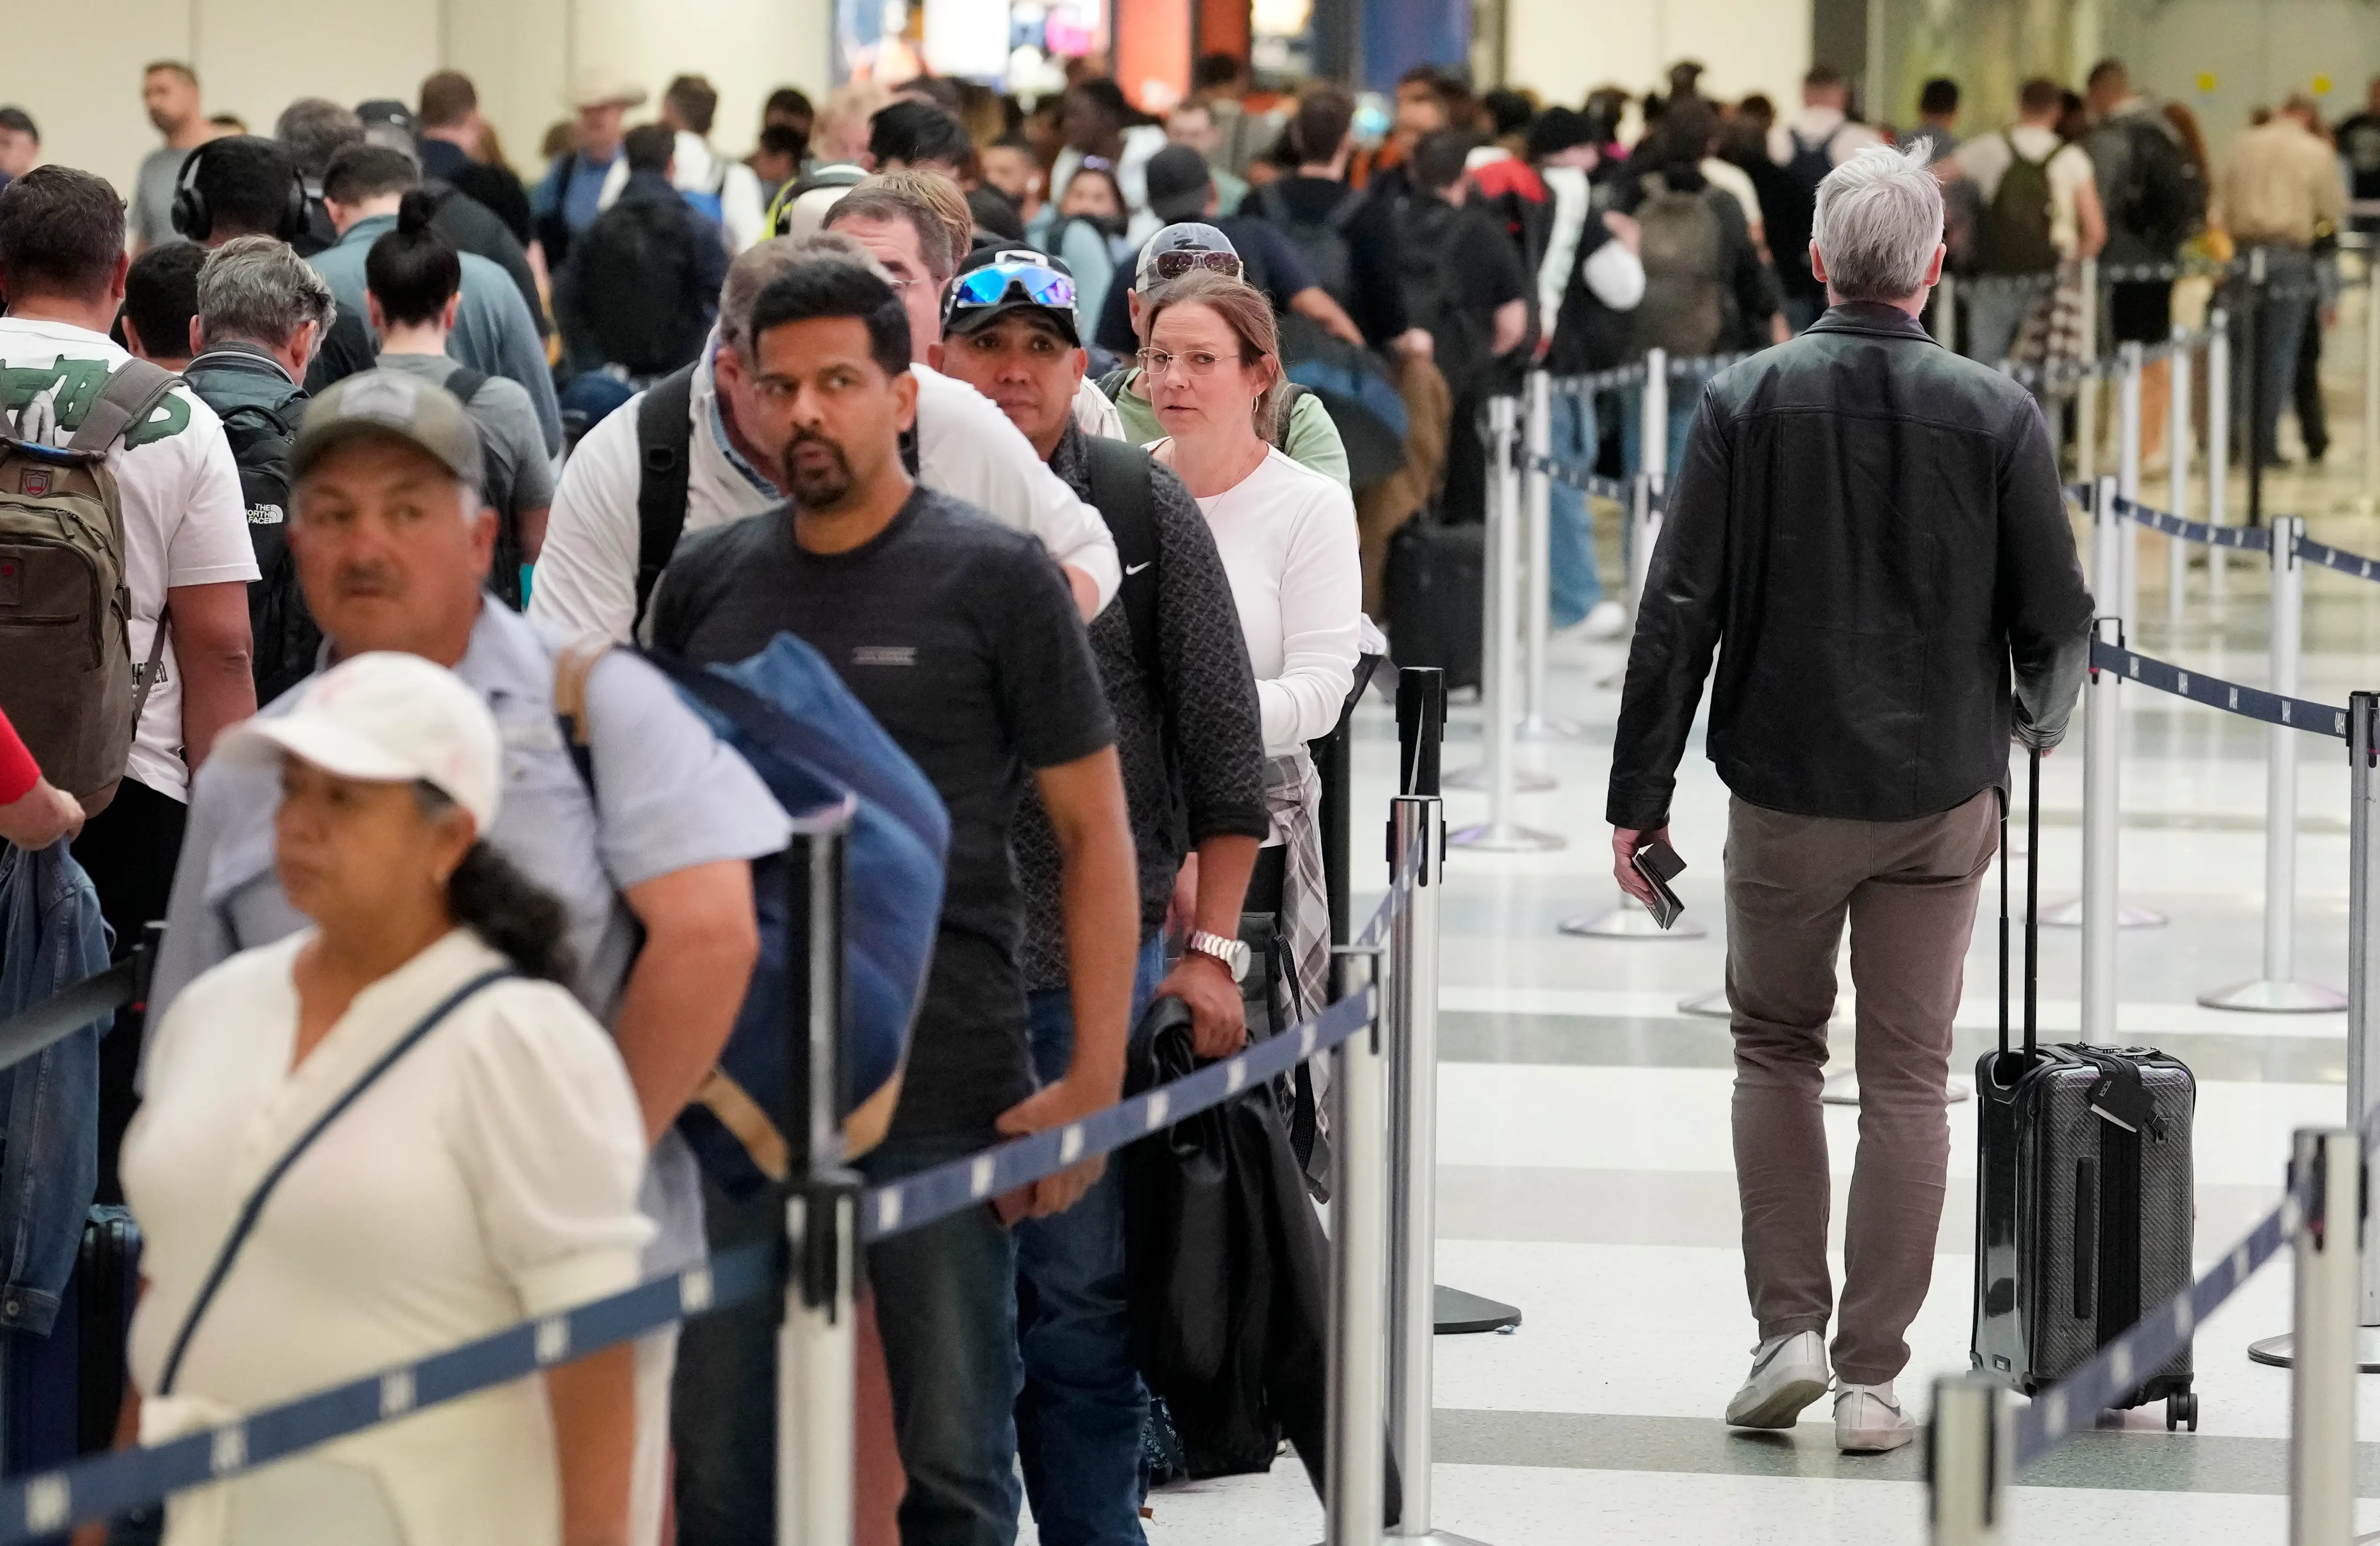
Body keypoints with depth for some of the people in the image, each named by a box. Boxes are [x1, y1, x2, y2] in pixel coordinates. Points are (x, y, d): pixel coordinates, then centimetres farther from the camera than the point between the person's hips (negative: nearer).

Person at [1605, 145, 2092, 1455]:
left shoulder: (1745, 403, -6)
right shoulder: (1996, 415, -6)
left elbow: (1679, 611, -7)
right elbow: (2057, 620, -1)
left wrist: (1641, 794, -1)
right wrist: (2040, 717, 21)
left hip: (1785, 789, 0)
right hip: (1942, 801, 0)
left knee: (1775, 1047, 17)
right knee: (1908, 1078, 6)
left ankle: (1789, 1326, 7)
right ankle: (1872, 1379, 6)